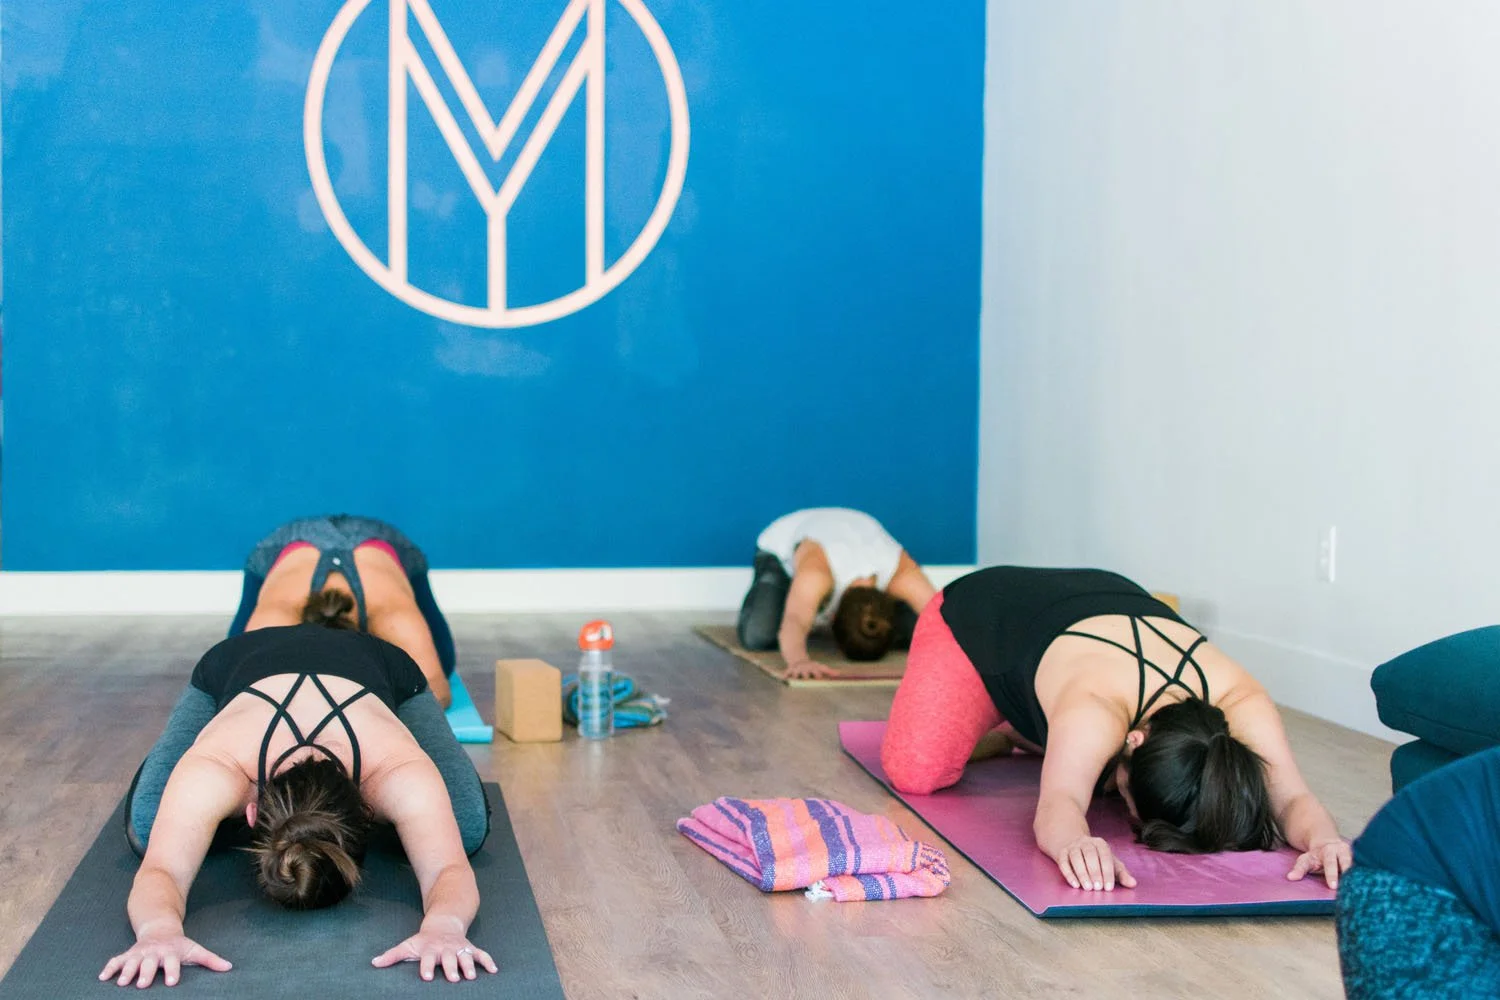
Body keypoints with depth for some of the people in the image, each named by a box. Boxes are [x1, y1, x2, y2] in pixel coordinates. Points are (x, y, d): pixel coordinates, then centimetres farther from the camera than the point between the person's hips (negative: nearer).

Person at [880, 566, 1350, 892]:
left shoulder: (1240, 701, -35)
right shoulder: (1095, 711, -47)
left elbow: (1291, 797, -40)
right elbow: (1058, 806, -60)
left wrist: (1322, 839, -63)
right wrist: (1075, 845, -82)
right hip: (986, 613, -4)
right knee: (916, 771, -21)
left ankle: (1027, 732, 30)